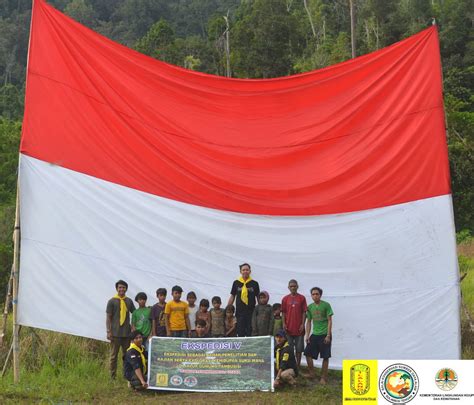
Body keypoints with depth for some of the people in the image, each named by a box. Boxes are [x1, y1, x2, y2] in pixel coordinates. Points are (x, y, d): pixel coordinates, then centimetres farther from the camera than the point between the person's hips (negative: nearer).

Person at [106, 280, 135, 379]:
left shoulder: (129, 301, 8)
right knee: (114, 355, 2)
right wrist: (108, 331, -9)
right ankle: (113, 376, 8)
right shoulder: (112, 301, -2)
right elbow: (108, 317, -3)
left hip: (127, 333, 4)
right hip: (115, 333, -4)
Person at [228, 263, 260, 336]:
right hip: (240, 312, 1)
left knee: (250, 333, 0)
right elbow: (232, 296, 11)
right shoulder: (236, 283, 6)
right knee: (240, 333, 2)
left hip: (251, 312, -1)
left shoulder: (254, 283, 4)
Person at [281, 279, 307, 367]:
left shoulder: (302, 298, 2)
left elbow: (304, 312, 1)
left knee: (299, 348, 4)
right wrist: (284, 324, -3)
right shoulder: (285, 299, 5)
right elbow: (283, 313, 7)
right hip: (289, 328, 1)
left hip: (299, 328, -1)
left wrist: (302, 324, -7)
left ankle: (298, 366, 12)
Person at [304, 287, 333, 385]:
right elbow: (308, 322, 13)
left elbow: (329, 321, -7)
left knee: (325, 357, -1)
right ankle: (311, 373, 19)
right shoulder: (310, 307, 7)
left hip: (324, 334, -5)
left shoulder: (326, 305, -7)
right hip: (314, 334, 5)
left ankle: (323, 377, 8)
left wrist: (328, 335, -13)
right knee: (308, 353, 2)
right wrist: (307, 335, 4)